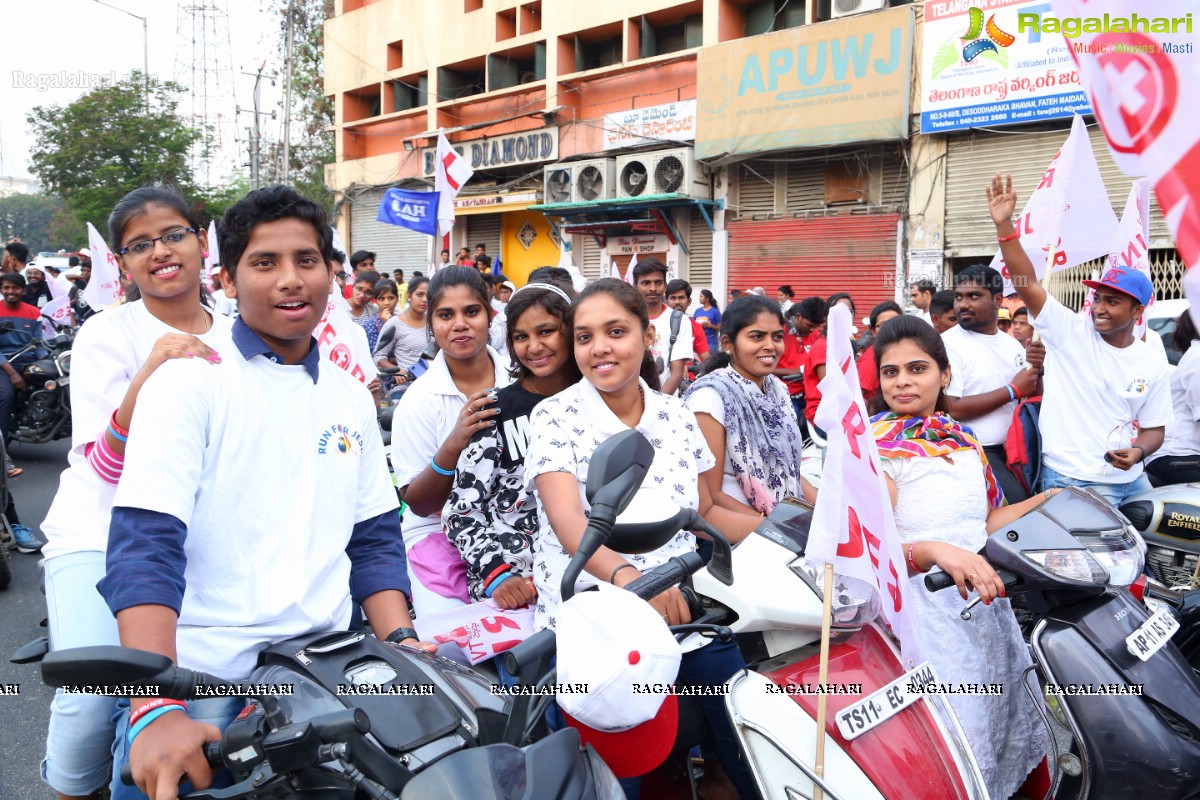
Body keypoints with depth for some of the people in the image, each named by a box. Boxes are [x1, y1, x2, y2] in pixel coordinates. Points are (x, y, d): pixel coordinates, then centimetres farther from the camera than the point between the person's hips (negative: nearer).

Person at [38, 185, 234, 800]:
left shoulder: (237, 339, 7)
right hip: (100, 536, -2)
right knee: (91, 701, -18)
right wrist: (149, 374, -30)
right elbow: (107, 467, -15)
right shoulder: (105, 335, -4)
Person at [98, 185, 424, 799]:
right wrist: (157, 711, -26)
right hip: (200, 673, -3)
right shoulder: (189, 381, -5)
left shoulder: (351, 398, 11)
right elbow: (144, 544, -15)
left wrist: (400, 641, -4)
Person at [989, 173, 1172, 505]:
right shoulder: (1070, 331, -6)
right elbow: (1027, 283, -17)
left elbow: (1153, 428, 9)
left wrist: (1139, 451, -15)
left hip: (1132, 479, 4)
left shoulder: (1154, 366, 3)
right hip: (1072, 481, -4)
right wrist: (1004, 225, -26)